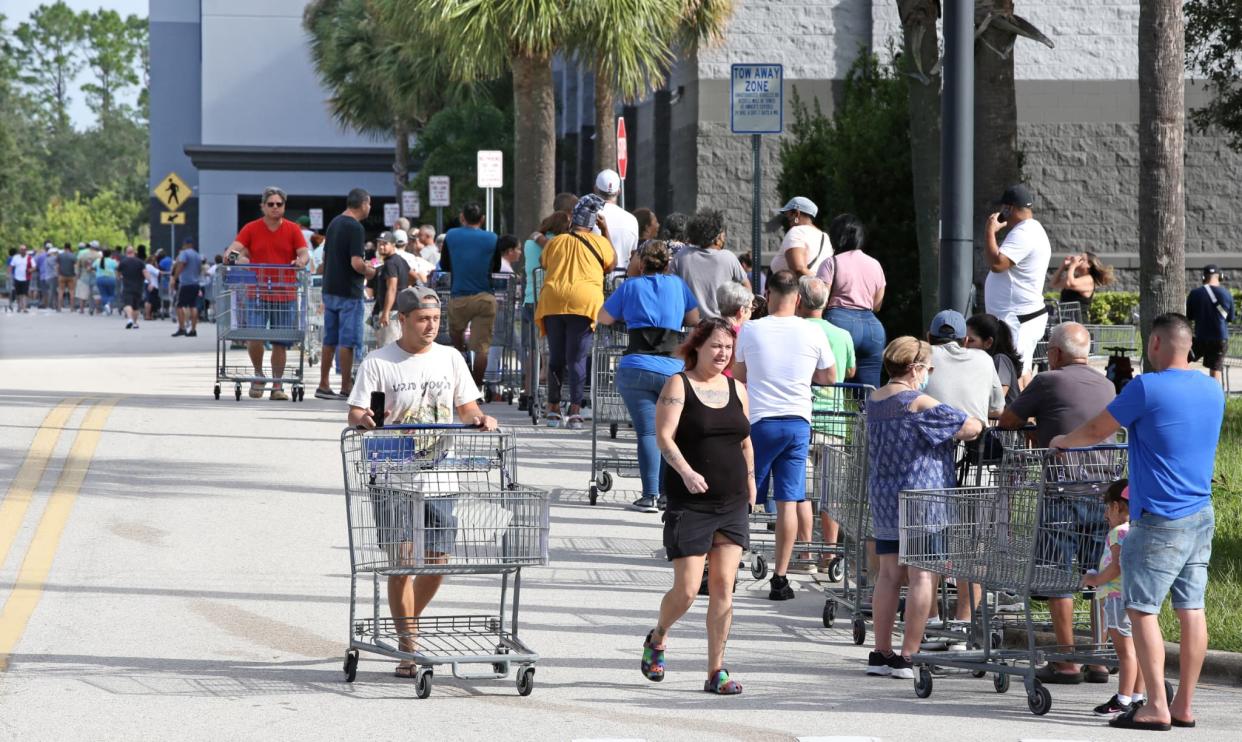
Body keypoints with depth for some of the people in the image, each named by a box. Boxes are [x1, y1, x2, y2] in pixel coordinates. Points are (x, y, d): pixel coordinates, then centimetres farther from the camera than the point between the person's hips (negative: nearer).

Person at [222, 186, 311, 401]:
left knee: (280, 342, 4)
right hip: (257, 293, -1)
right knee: (254, 335, -15)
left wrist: (301, 261, -27)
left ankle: (277, 386, 12)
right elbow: (234, 248, -6)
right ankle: (258, 375, 9)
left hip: (284, 295, 1)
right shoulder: (251, 229, 4)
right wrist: (230, 254, -30)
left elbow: (304, 253, -4)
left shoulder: (292, 230, 6)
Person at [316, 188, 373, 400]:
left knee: (330, 340, 13)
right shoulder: (355, 228, -16)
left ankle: (324, 385, 16)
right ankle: (346, 388, 0)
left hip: (330, 289, 8)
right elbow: (356, 263, -24)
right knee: (347, 341, -3)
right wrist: (368, 271, -3)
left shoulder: (334, 223, 10)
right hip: (349, 292, -8)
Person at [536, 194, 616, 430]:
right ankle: (575, 412, -9)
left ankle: (553, 410, 17)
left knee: (556, 357, 12)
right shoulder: (599, 243, 4)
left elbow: (543, 263, 30)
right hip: (583, 304, -3)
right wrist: (607, 232, 23)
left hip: (553, 302, 3)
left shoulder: (555, 242, 13)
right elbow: (611, 265, 20)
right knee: (577, 358, -3)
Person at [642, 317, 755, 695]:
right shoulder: (678, 385, -4)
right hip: (689, 504, -5)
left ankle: (716, 671, 2)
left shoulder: (737, 390, 13)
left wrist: (750, 489, 17)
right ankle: (657, 639, 25)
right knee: (686, 590, -5)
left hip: (732, 505, 5)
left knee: (723, 586, -2)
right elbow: (664, 436, -13)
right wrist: (686, 472, -28)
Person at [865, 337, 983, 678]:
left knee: (889, 574, 12)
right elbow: (972, 427, -13)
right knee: (922, 577, -3)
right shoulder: (919, 403, -14)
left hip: (881, 497, 8)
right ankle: (907, 657, -5)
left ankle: (881, 653, 13)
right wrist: (973, 426, 10)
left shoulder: (875, 400, 9)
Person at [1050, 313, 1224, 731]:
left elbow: (1096, 431, -4)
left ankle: (1156, 708, -7)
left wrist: (1061, 441, 16)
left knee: (1142, 609, -2)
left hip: (1160, 520, -7)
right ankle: (1184, 706, 11)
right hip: (1202, 516, 7)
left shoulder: (1147, 388, -14)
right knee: (1190, 608, 8)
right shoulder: (1213, 391, 8)